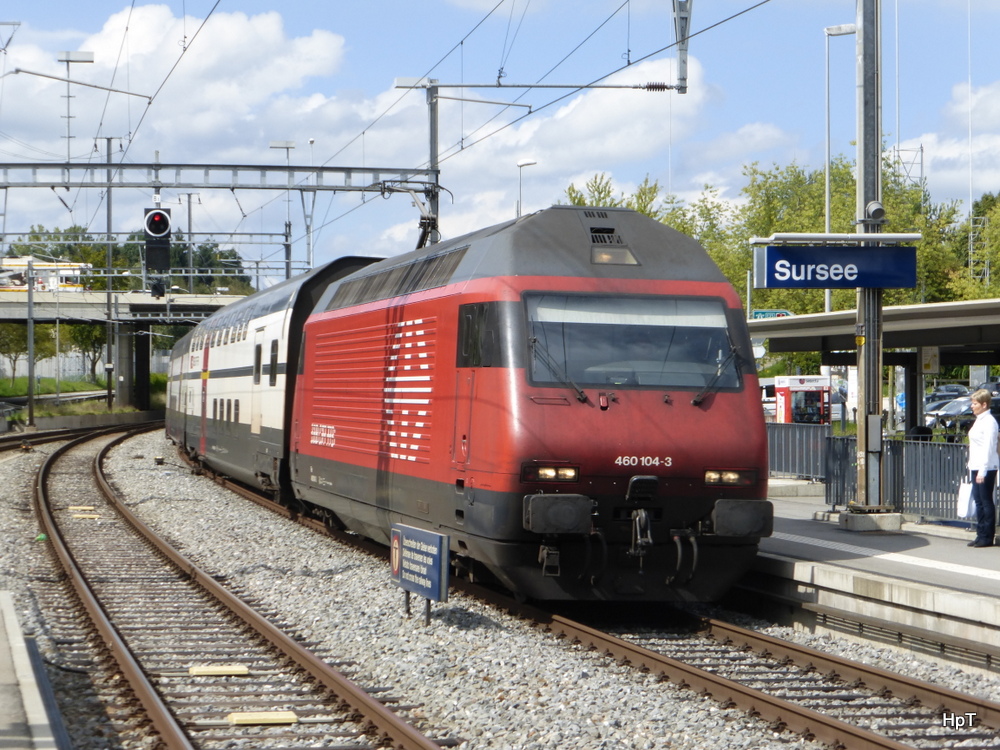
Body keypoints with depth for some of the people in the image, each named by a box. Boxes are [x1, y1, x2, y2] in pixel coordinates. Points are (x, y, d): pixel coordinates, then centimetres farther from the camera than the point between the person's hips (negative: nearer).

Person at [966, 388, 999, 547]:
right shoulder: (978, 420, 15)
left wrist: (982, 471, -20)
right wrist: (972, 467, 15)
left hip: (986, 468, -9)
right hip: (976, 467, 9)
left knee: (986, 501, -4)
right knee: (978, 501, 11)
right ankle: (980, 535, 17)